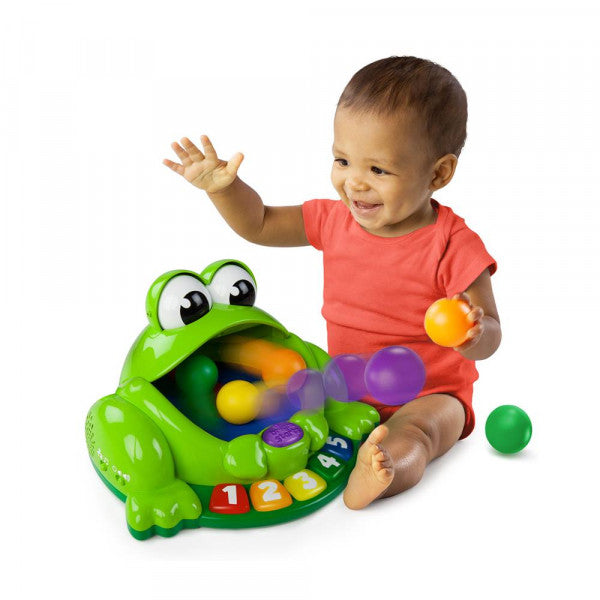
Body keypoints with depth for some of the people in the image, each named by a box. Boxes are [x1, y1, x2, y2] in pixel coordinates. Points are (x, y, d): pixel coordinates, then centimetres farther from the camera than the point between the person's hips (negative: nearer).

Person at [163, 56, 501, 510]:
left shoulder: (453, 247, -18)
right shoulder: (335, 220, -2)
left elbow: (490, 337, -18)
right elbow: (260, 224, 10)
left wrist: (474, 334, -43)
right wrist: (224, 187, -8)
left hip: (428, 394, -6)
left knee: (411, 435, -36)